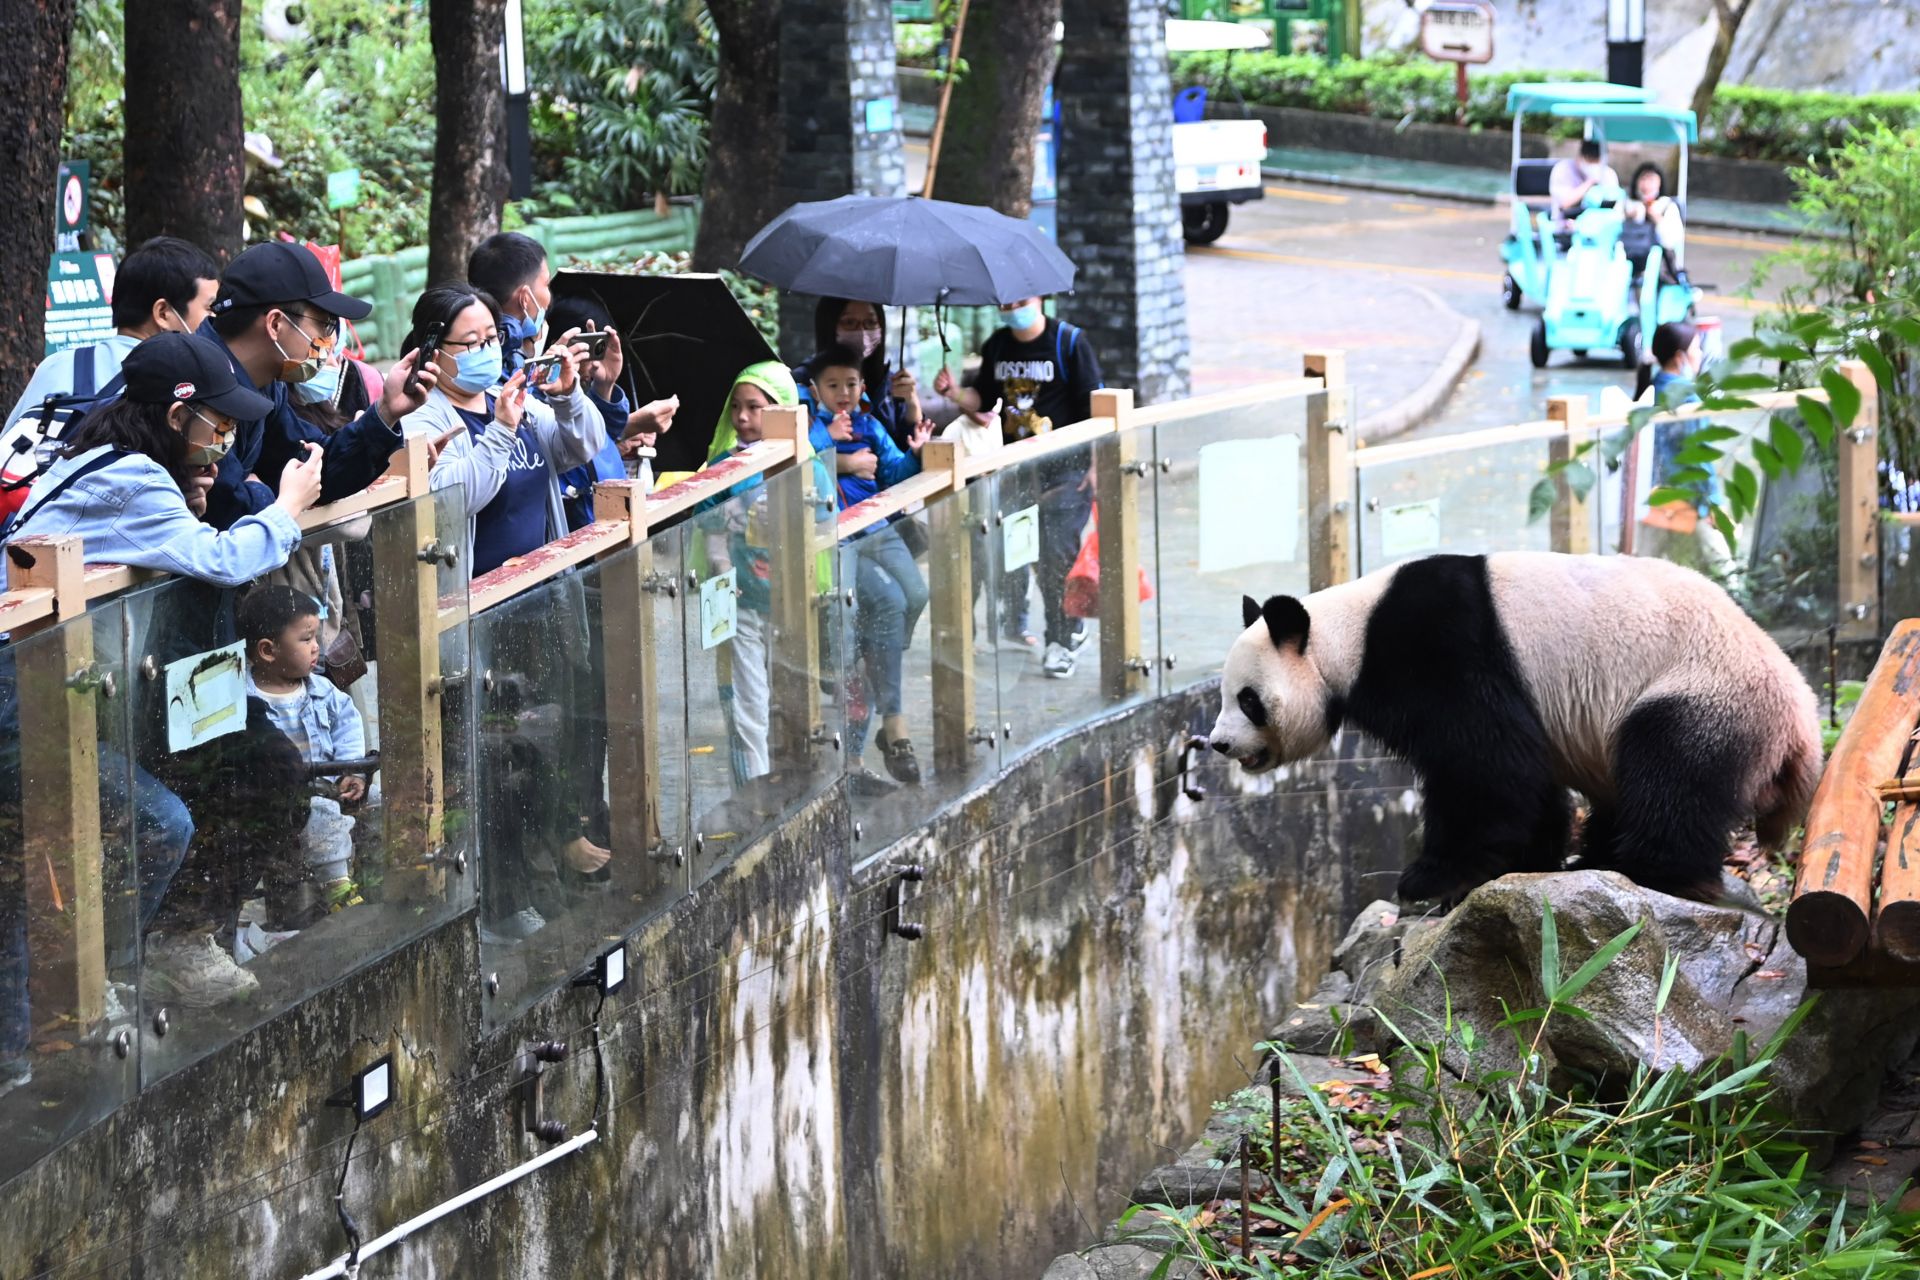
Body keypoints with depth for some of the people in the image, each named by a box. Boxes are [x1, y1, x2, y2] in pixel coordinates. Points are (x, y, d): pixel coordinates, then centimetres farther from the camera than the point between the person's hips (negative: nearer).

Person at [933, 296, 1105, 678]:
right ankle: (1014, 620, 26)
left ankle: (1062, 640, 1)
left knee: (1057, 552, -9)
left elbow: (1093, 405, -7)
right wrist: (957, 394, -6)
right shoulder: (996, 345, 9)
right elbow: (984, 400, 16)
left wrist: (1095, 463, -12)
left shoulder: (1068, 341, -6)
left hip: (1064, 468, -5)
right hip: (1014, 467, 5)